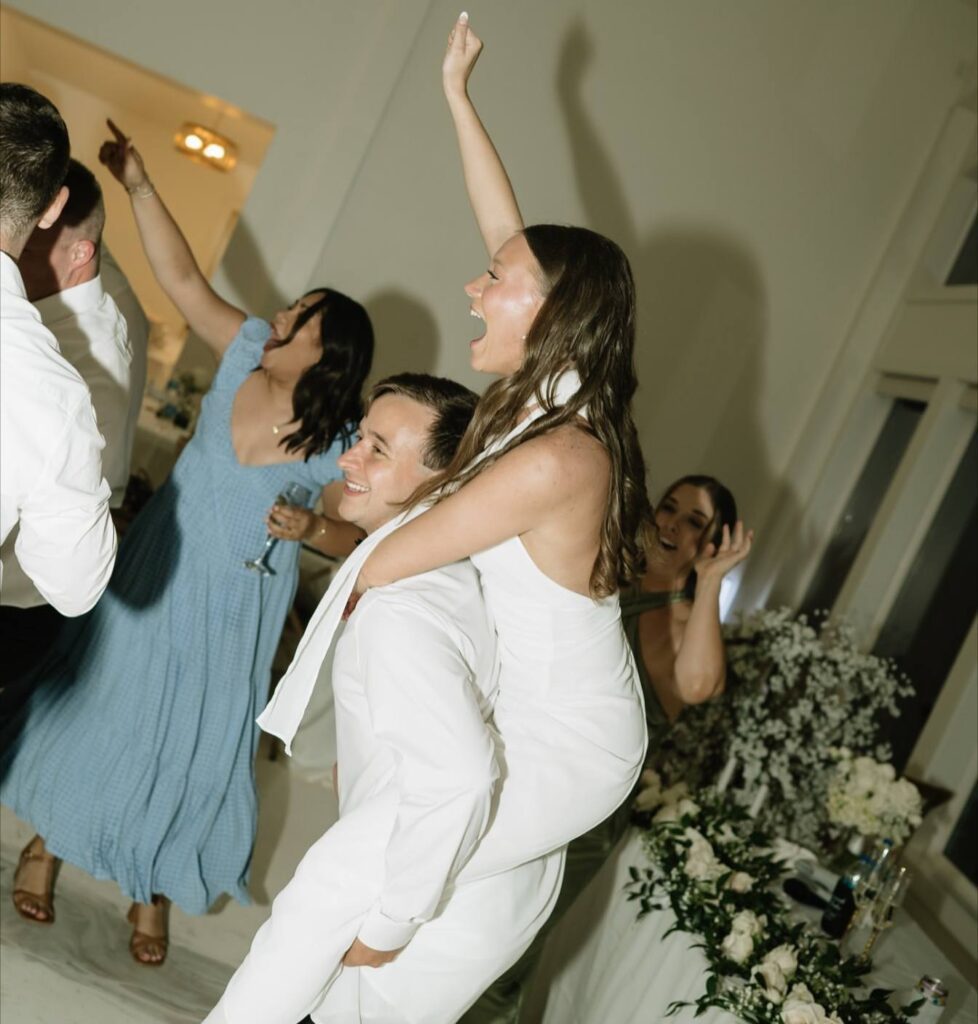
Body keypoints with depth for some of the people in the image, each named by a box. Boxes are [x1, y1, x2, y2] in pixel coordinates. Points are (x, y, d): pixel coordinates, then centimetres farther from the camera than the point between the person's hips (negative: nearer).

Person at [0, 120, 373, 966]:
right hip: (151, 573, 2)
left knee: (194, 738, 10)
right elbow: (185, 279, -11)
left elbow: (357, 539, -9)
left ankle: (153, 886, 35)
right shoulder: (246, 353, -10)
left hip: (231, 607, -2)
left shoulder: (339, 446, -17)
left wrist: (312, 527, -29)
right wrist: (139, 184, -18)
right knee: (101, 699, 15)